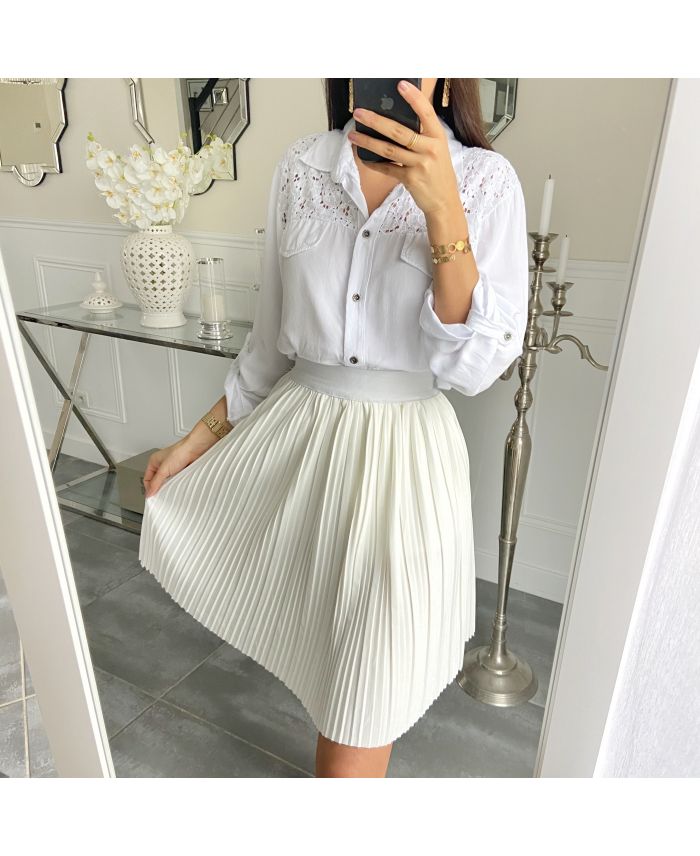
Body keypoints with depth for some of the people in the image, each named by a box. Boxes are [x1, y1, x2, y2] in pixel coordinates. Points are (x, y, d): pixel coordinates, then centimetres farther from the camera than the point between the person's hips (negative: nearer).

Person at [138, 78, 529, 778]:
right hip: (294, 429, 4)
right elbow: (272, 334, 9)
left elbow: (475, 366, -14)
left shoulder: (485, 181, -6)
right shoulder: (301, 168, 2)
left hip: (403, 450, -3)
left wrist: (442, 209, -23)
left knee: (365, 696, 6)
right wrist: (200, 437, 12)